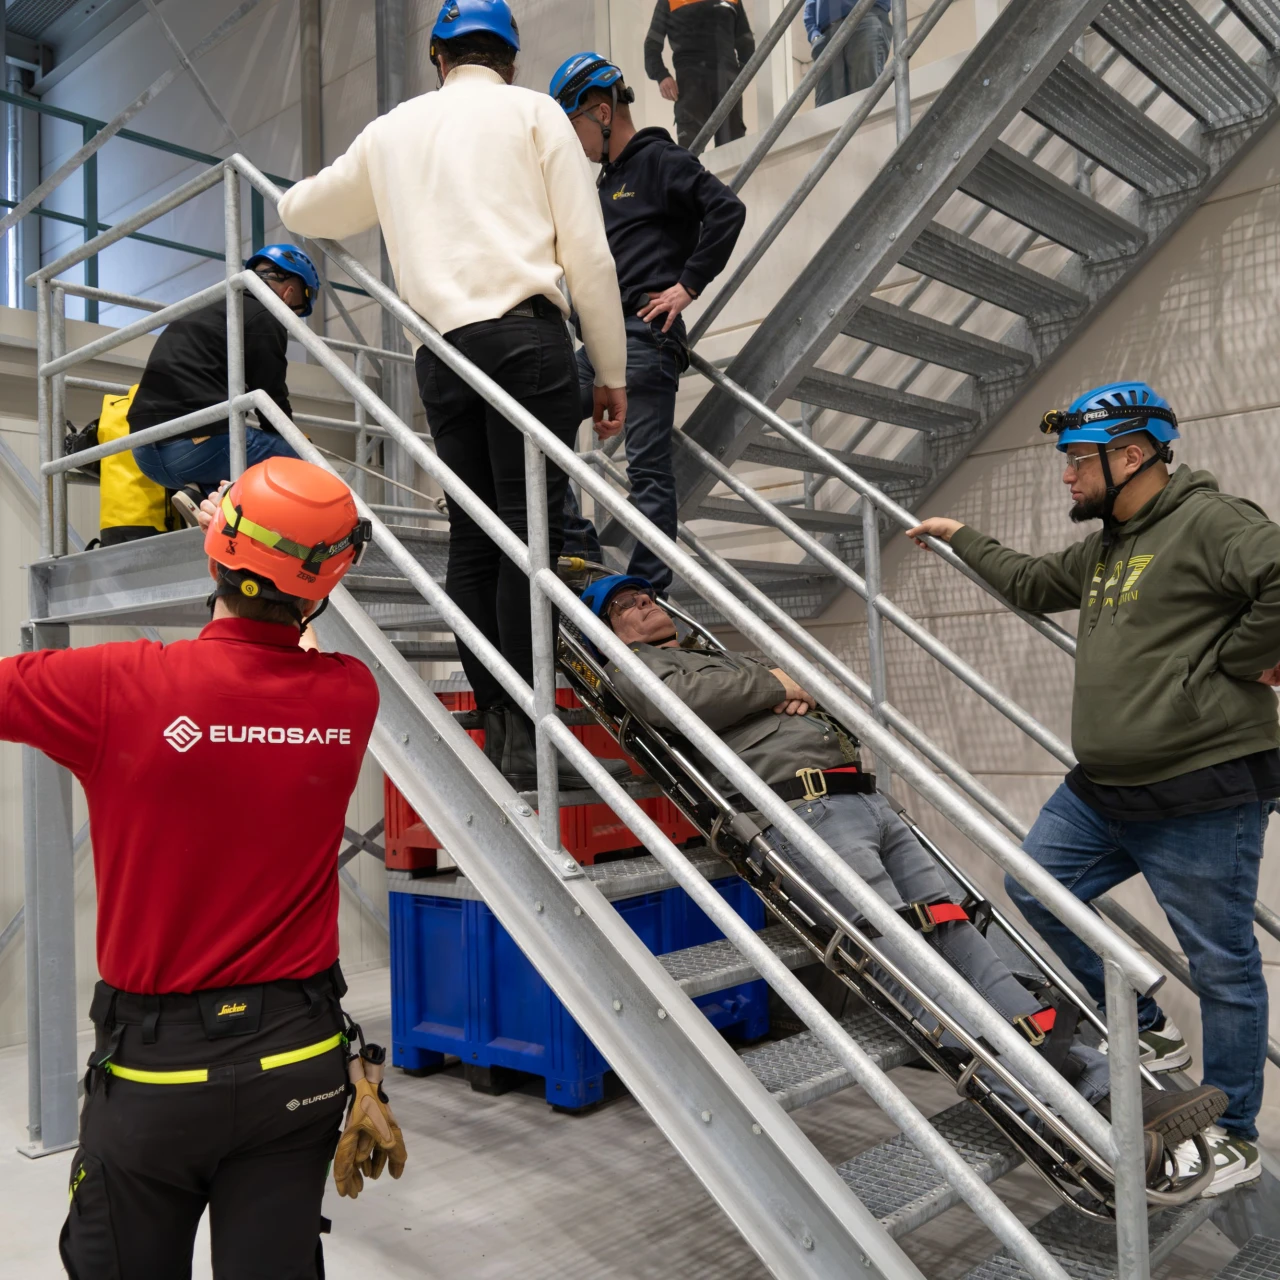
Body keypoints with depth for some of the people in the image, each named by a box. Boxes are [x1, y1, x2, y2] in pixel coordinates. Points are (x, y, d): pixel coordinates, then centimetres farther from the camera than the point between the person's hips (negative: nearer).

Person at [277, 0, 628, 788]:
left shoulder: (392, 131, 23)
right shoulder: (534, 112, 11)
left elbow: (303, 211, 36)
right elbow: (588, 252, 2)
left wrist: (295, 196, 60)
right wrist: (613, 370, 7)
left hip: (441, 352, 4)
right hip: (527, 335, -4)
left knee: (473, 537, 7)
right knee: (531, 530, -8)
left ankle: (494, 726, 6)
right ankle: (525, 735, -12)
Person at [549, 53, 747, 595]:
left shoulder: (659, 160, -3)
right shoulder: (609, 180, 24)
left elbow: (727, 209, -15)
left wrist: (688, 284, -16)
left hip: (646, 338, -10)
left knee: (648, 470, -8)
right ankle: (578, 546, 7)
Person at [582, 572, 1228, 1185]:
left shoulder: (730, 659, 37)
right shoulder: (635, 664, 13)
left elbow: (819, 690, 36)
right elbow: (680, 699, -12)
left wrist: (802, 700, 10)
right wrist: (772, 686, 2)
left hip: (865, 800, 8)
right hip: (801, 807, -8)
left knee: (961, 940, -5)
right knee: (913, 962, -19)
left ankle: (1104, 1089, -12)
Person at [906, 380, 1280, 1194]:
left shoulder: (1206, 522, -13)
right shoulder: (1106, 547, 16)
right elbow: (1034, 584, 32)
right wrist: (960, 537, 37)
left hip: (1204, 795, -9)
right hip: (1103, 792, 10)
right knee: (1037, 892, 14)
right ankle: (1148, 1033, 29)